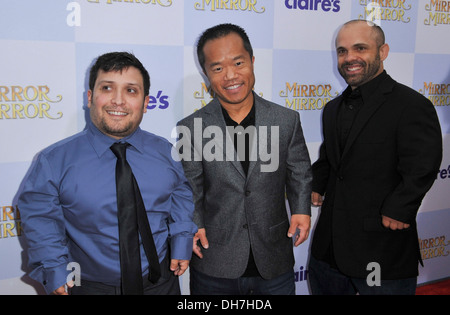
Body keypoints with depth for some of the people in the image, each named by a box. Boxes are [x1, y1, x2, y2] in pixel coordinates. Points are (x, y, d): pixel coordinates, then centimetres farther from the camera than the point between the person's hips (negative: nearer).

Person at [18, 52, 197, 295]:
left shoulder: (167, 153, -4)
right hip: (89, 286, -1)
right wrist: (55, 271, -14)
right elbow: (41, 219, -6)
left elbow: (181, 195, 9)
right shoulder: (54, 161, -11)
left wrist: (181, 243, 0)